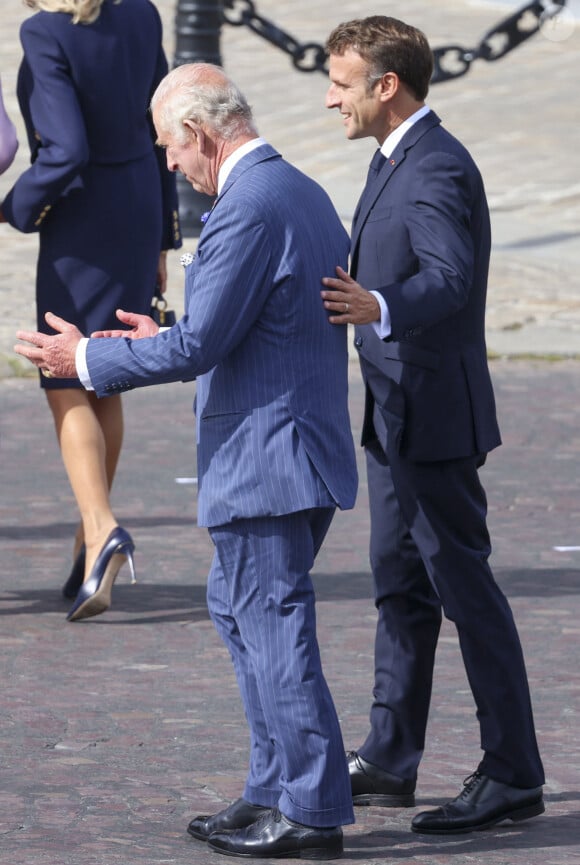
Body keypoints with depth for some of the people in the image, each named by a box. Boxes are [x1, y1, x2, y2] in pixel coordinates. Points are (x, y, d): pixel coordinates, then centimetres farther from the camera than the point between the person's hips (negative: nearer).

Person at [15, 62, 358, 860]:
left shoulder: (248, 209, -19)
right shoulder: (304, 193, 13)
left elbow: (201, 343, -20)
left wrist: (88, 360, -8)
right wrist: (170, 343, 24)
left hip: (264, 457, -10)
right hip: (305, 447, 10)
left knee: (276, 629, -4)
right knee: (238, 610, 19)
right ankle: (274, 789, 23)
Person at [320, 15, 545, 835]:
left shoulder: (437, 170, -20)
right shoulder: (395, 160, 12)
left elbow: (451, 278, -37)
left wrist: (377, 307, -54)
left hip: (435, 417, -10)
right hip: (397, 417, 10)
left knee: (463, 585, -5)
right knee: (400, 586, 16)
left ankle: (513, 775, 0)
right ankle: (389, 762, 24)